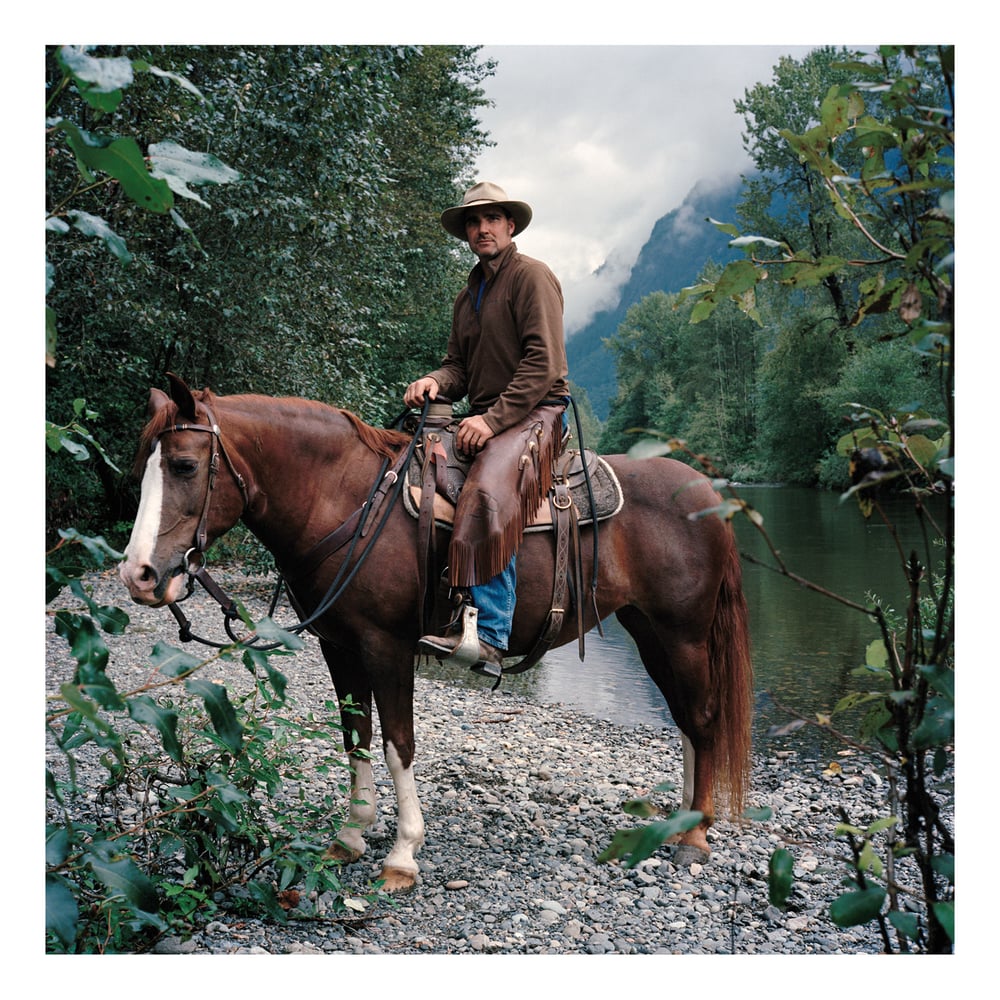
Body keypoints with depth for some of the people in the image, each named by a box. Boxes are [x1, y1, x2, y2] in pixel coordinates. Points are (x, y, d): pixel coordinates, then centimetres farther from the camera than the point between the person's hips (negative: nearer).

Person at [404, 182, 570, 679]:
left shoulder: (532, 276, -4)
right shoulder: (468, 294, 23)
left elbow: (543, 364, -14)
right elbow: (460, 364, 18)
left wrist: (492, 419, -21)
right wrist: (435, 382, -6)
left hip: (537, 413, -9)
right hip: (484, 417, 9)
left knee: (488, 491, -34)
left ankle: (489, 638, -41)